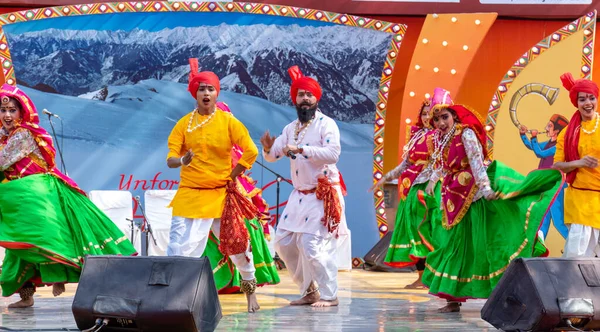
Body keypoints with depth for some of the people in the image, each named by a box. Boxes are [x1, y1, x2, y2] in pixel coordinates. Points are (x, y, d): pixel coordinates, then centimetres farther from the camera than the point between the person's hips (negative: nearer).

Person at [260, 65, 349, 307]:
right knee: (283, 242, 9)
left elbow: (333, 153, -25)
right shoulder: (291, 128, 11)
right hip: (300, 195, 8)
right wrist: (268, 148, -12)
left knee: (312, 245, -14)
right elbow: (273, 156, 12)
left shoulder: (326, 124, -11)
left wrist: (301, 149, -31)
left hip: (323, 195, -8)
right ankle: (309, 290, 19)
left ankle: (329, 296, -2)